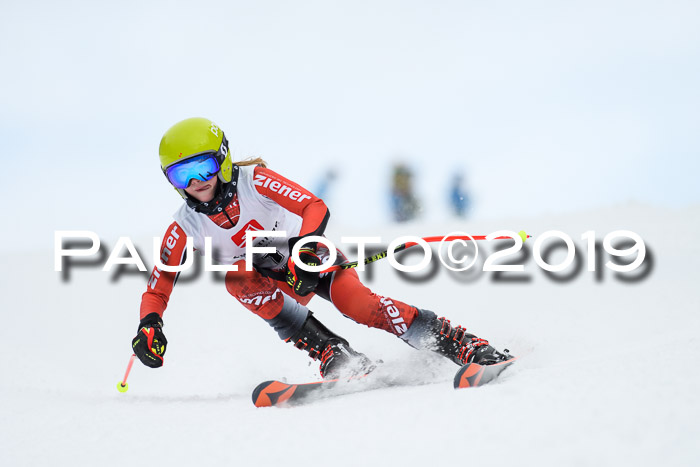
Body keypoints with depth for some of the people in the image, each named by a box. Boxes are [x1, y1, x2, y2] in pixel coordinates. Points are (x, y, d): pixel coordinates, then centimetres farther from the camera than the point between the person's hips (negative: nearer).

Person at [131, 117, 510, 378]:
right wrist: (149, 326, -27)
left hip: (309, 261, -3)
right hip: (271, 283, 3)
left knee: (356, 304, -30)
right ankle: (337, 358, -35)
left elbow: (315, 208, -24)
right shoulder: (185, 227, -12)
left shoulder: (253, 181, -19)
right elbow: (158, 286, -7)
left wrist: (304, 251, -42)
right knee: (236, 275, -31)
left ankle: (466, 347, -29)